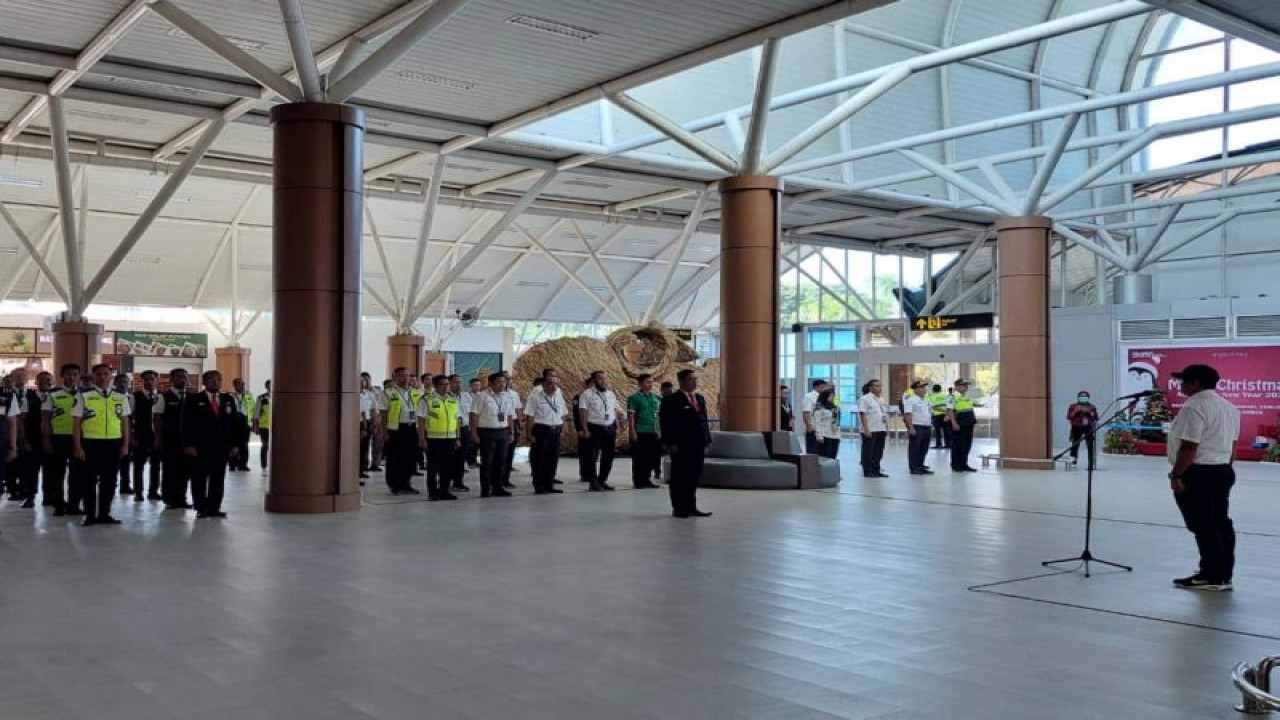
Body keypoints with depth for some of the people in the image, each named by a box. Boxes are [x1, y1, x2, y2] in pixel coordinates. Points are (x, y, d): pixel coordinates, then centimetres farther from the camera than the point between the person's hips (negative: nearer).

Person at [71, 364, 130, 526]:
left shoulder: (121, 397, 7)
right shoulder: (83, 396, -2)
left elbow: (125, 422, 10)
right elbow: (76, 422, -2)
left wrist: (125, 445, 5)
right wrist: (78, 447, -7)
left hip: (114, 444, 3)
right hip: (90, 443, -3)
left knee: (109, 480, 9)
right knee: (89, 480, 4)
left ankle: (104, 513, 18)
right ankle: (90, 515, 12)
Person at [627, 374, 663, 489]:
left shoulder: (657, 398, 12)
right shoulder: (634, 398, -4)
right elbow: (631, 416, -7)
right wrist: (632, 432, -13)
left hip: (654, 433, 6)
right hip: (640, 432, -6)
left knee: (652, 457, 8)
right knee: (639, 458, -1)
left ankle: (645, 479, 19)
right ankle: (638, 481, 7)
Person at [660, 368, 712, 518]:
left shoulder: (700, 399, 16)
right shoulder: (671, 400, -5)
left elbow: (704, 420, 18)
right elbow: (665, 423, -9)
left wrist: (707, 440, 11)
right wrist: (670, 443, -15)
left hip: (698, 446, 7)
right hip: (681, 447, -7)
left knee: (694, 478, 9)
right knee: (679, 477, 0)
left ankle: (691, 507, 16)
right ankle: (678, 508, 6)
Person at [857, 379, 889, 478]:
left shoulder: (881, 400, 16)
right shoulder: (864, 399, -8)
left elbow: (885, 415, 20)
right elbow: (863, 414, -14)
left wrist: (887, 428, 14)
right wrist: (866, 429, -20)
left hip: (881, 430, 8)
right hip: (869, 431, -8)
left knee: (878, 452, 10)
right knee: (868, 452, 0)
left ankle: (876, 470, 17)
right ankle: (867, 471, 6)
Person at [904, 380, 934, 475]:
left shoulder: (926, 401, 17)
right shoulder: (911, 400, -10)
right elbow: (907, 414, -18)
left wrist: (931, 426, 19)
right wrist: (911, 428, -23)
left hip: (927, 427, 9)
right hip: (916, 427, -8)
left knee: (924, 449, 11)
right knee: (914, 449, -2)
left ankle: (920, 466, 19)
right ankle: (914, 468, 2)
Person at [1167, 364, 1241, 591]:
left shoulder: (1194, 407, -18)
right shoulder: (1229, 407, 14)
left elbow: (1189, 447, -22)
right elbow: (1233, 444, 18)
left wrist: (1176, 475, -18)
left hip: (1198, 474, -10)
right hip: (1223, 472, 10)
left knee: (1203, 526, -3)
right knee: (1221, 523, 12)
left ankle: (1211, 576, 1)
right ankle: (1224, 574, 17)